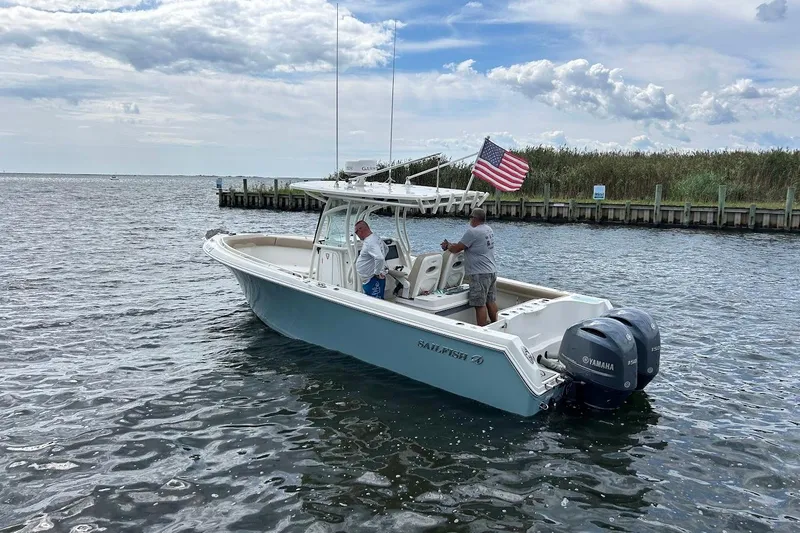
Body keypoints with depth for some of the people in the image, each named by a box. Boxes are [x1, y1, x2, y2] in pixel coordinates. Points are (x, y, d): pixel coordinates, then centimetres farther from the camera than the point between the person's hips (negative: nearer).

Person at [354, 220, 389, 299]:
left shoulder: (370, 242, -22)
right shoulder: (376, 238, 10)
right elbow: (386, 249, 28)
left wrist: (377, 273, -23)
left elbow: (379, 258, -36)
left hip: (373, 280, -11)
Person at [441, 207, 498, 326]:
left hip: (480, 275, -10)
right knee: (491, 301, 16)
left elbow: (456, 249, -10)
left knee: (480, 304, -5)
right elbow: (464, 244, 19)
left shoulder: (473, 232, -17)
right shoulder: (488, 229, 13)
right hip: (492, 272, 10)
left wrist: (447, 246, 10)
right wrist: (450, 244, 17)